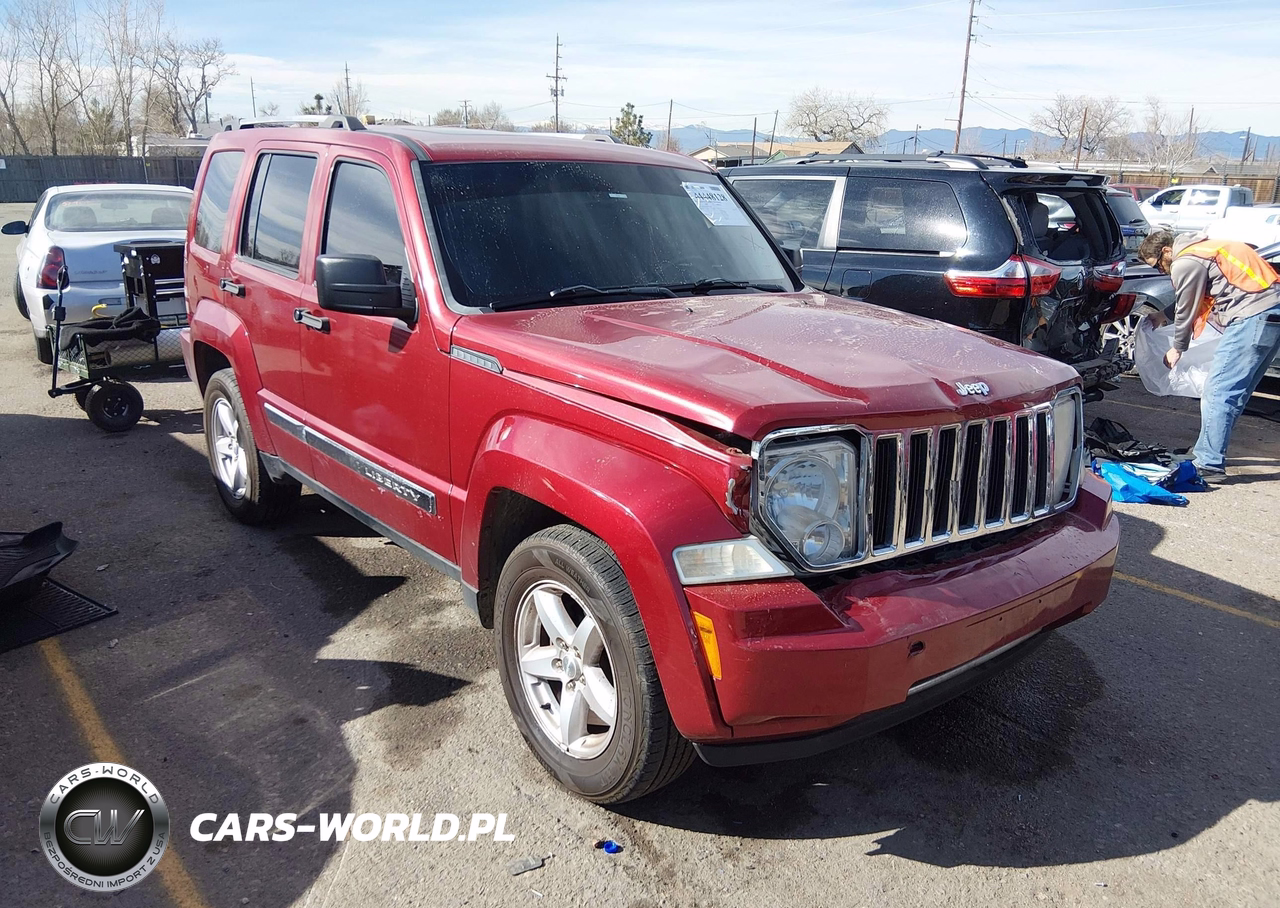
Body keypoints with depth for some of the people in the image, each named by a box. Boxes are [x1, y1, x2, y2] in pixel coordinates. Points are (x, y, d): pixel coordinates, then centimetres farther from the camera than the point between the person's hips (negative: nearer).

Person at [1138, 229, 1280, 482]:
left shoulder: (1185, 263, -7)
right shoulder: (1199, 249, 23)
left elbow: (1186, 310, 2)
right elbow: (1188, 301, 35)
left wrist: (1177, 348, 17)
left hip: (1253, 315, -11)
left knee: (1218, 390, -10)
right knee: (1234, 390, 15)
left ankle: (1210, 464, -10)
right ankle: (1208, 451, 24)